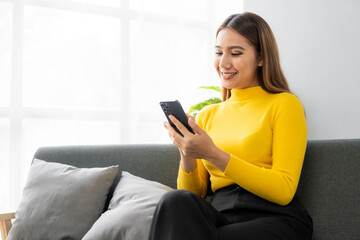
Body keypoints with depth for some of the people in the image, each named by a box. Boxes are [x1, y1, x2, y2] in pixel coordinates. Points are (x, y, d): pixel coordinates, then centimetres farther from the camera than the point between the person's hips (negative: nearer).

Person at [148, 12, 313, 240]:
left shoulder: (284, 104, 3)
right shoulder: (207, 114, 18)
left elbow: (283, 190, -8)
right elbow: (195, 193, 14)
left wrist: (213, 154, -15)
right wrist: (188, 155, -7)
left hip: (274, 219, -4)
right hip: (219, 216, 5)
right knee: (176, 201, -29)